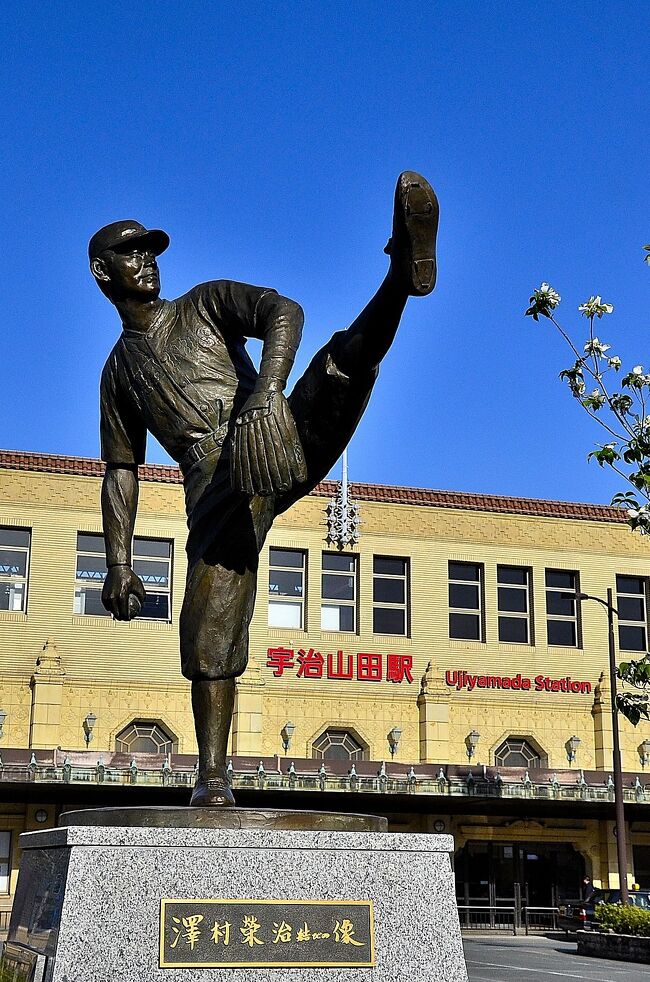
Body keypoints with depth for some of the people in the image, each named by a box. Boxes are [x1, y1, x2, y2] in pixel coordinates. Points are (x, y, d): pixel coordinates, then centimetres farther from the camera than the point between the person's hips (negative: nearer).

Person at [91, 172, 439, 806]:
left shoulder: (208, 302, 22)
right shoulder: (119, 370, 30)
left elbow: (285, 312, 0)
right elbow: (120, 472, 25)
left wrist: (268, 389, -21)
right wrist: (118, 563, 10)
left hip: (281, 444, -1)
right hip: (216, 489, 2)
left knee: (346, 357, -27)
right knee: (208, 635, -9)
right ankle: (212, 776, -4)